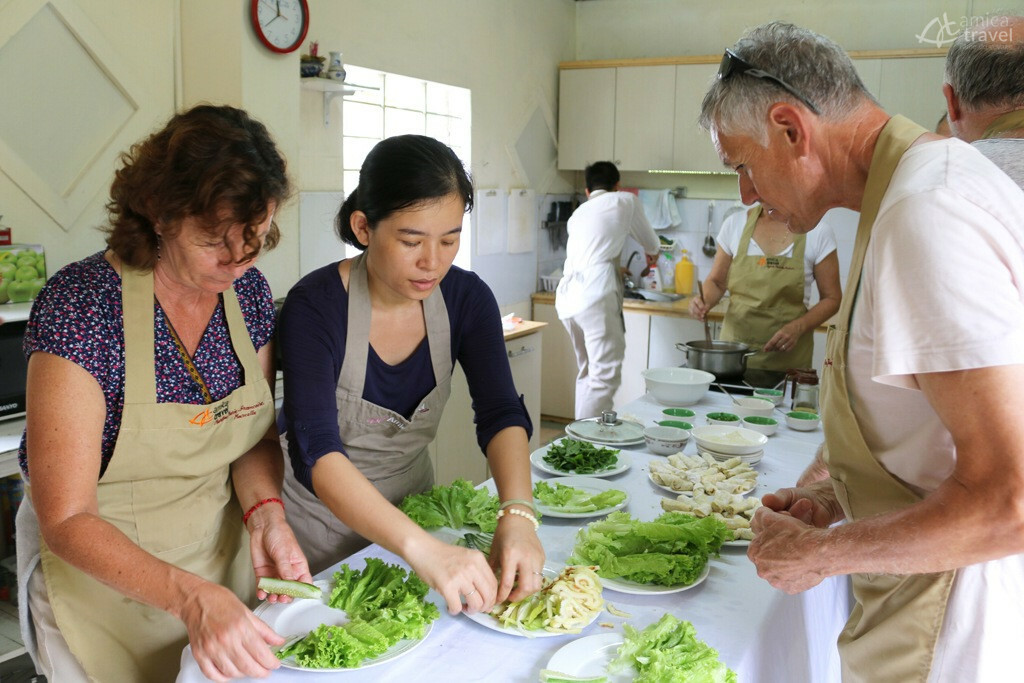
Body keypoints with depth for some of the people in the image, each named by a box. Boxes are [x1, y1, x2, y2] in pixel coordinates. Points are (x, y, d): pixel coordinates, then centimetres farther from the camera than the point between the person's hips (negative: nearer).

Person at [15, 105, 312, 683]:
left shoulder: (248, 291, -9)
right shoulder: (81, 303, -25)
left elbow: (257, 436, 2)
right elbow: (65, 520, -24)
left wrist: (266, 512, -18)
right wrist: (190, 596, -38)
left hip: (228, 558, 5)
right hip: (103, 573, -5)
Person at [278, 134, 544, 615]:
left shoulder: (466, 299, -12)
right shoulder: (315, 306, -26)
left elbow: (502, 415, -19)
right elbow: (317, 453, -37)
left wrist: (517, 514, -38)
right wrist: (422, 548, -51)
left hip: (412, 501, 4)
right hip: (322, 521, -4)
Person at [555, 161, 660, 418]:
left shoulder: (578, 212, 27)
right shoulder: (625, 201, 11)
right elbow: (650, 242, 24)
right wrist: (652, 254, 47)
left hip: (567, 295, 7)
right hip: (595, 294, -7)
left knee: (587, 372, 16)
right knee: (605, 375, -9)